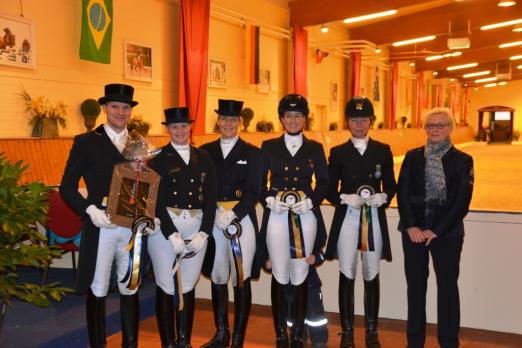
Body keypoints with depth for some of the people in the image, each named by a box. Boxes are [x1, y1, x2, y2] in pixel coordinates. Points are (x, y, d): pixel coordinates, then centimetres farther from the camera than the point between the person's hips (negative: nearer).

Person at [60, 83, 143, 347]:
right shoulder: (85, 142, 2)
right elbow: (67, 187, -1)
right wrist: (90, 210, -16)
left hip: (133, 227, 3)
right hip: (100, 227, -2)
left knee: (130, 289, 11)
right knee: (97, 291, 6)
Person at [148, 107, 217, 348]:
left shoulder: (203, 158, 10)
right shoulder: (158, 158, 0)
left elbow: (211, 198, 6)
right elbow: (156, 200, -7)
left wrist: (203, 234, -4)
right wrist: (173, 236, -13)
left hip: (197, 229, 3)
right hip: (165, 228, -3)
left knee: (188, 286, 10)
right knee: (166, 287, 2)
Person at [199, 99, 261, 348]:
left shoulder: (251, 152, 4)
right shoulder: (206, 151, 10)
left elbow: (253, 191, -2)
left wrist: (232, 215, -14)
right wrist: (215, 212, -9)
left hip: (242, 220, -2)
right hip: (213, 221, 3)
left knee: (241, 280, -1)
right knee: (217, 278, 10)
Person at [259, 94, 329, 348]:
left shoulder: (315, 148, 7)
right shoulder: (269, 147, 6)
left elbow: (323, 182, 7)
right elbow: (260, 182, 6)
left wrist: (310, 201, -9)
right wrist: (269, 200, -11)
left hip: (305, 217, 0)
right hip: (277, 217, 0)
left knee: (300, 278, 5)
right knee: (279, 277, 4)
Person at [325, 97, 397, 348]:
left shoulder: (383, 150, 7)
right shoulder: (338, 153, 4)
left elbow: (391, 185, 8)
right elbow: (330, 190, 3)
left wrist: (382, 197, -13)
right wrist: (346, 198, -16)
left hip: (374, 219, 1)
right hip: (347, 218, -1)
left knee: (371, 276, 8)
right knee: (347, 275, 2)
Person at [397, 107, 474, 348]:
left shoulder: (463, 160, -1)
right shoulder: (413, 157, 6)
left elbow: (462, 201, -7)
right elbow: (402, 193, 1)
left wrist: (436, 230, -13)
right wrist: (411, 226, -11)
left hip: (447, 233, -2)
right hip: (413, 231, 2)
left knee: (447, 286, 5)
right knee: (415, 285, 8)